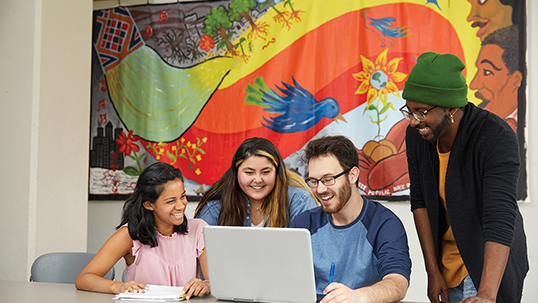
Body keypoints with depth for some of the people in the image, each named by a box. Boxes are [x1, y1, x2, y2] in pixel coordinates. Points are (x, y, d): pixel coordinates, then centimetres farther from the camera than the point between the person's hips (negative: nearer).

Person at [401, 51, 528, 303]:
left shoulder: (496, 138, -27)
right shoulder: (416, 135, -10)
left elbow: (500, 220, -35)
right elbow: (419, 201, -2)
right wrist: (433, 271, -6)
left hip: (488, 261, -5)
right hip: (447, 253, 5)